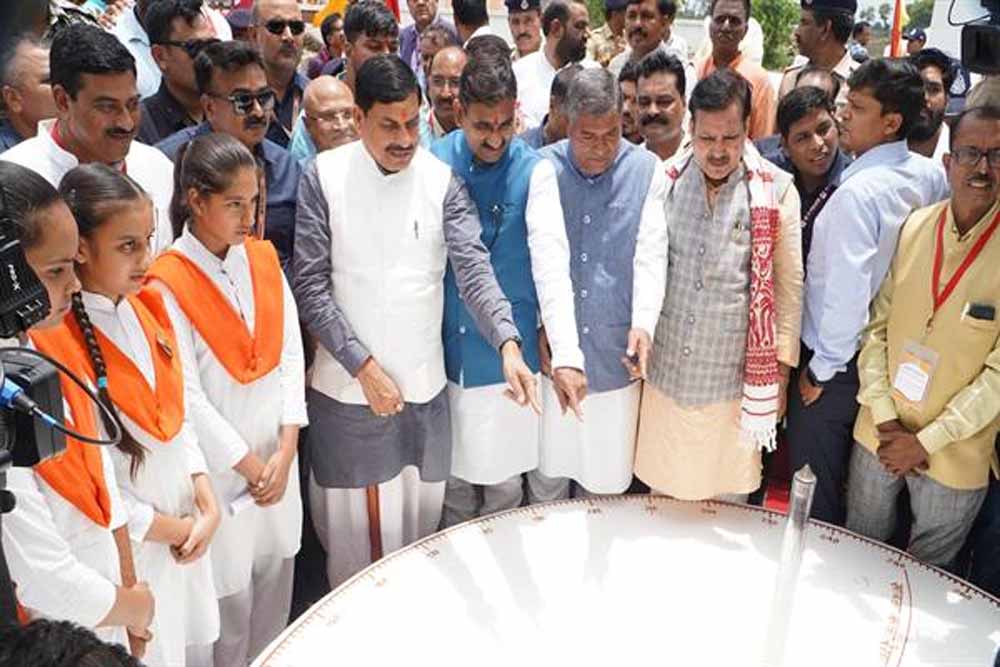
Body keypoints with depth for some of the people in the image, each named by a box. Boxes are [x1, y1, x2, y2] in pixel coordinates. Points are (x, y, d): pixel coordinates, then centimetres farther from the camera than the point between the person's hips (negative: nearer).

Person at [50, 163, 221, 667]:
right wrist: (170, 528, -11)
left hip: (187, 530, 6)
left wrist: (206, 503, -3)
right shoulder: (55, 340, -23)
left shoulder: (146, 309, 0)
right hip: (125, 548, -6)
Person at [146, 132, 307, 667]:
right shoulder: (167, 283, -14)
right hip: (220, 468, -5)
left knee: (276, 579, 17)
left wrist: (285, 451, -6)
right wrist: (249, 465, -10)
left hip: (279, 457, 5)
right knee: (229, 595, 8)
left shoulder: (264, 258, 2)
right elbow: (185, 393, -14)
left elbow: (291, 356, 1)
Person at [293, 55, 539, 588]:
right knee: (352, 528, 13)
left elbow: (473, 269, -13)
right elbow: (310, 286, -9)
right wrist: (362, 366, -15)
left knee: (419, 527, 18)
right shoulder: (323, 177, -6)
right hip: (347, 386, -1)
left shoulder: (442, 181, -3)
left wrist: (508, 344, -29)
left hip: (423, 385, 2)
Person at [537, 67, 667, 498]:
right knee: (548, 468, 14)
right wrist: (539, 328, -2)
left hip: (615, 350, 0)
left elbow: (651, 253, -7)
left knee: (606, 477, 11)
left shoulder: (646, 171, -2)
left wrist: (643, 324, -20)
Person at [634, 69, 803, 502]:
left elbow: (789, 284, 0)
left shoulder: (775, 191, -6)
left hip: (735, 381, -1)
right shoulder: (665, 181, -1)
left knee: (728, 502, 12)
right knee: (662, 498, 15)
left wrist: (782, 368, 0)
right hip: (666, 373, 2)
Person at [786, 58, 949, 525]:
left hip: (838, 363, -8)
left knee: (815, 491, 9)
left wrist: (821, 368, -14)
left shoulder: (857, 192, -24)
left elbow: (848, 290, -26)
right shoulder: (931, 175, -1)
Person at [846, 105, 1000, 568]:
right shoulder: (912, 227, -4)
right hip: (878, 436, 3)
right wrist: (885, 418, -8)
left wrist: (926, 441, -15)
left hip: (955, 455, -2)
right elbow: (876, 325, -1)